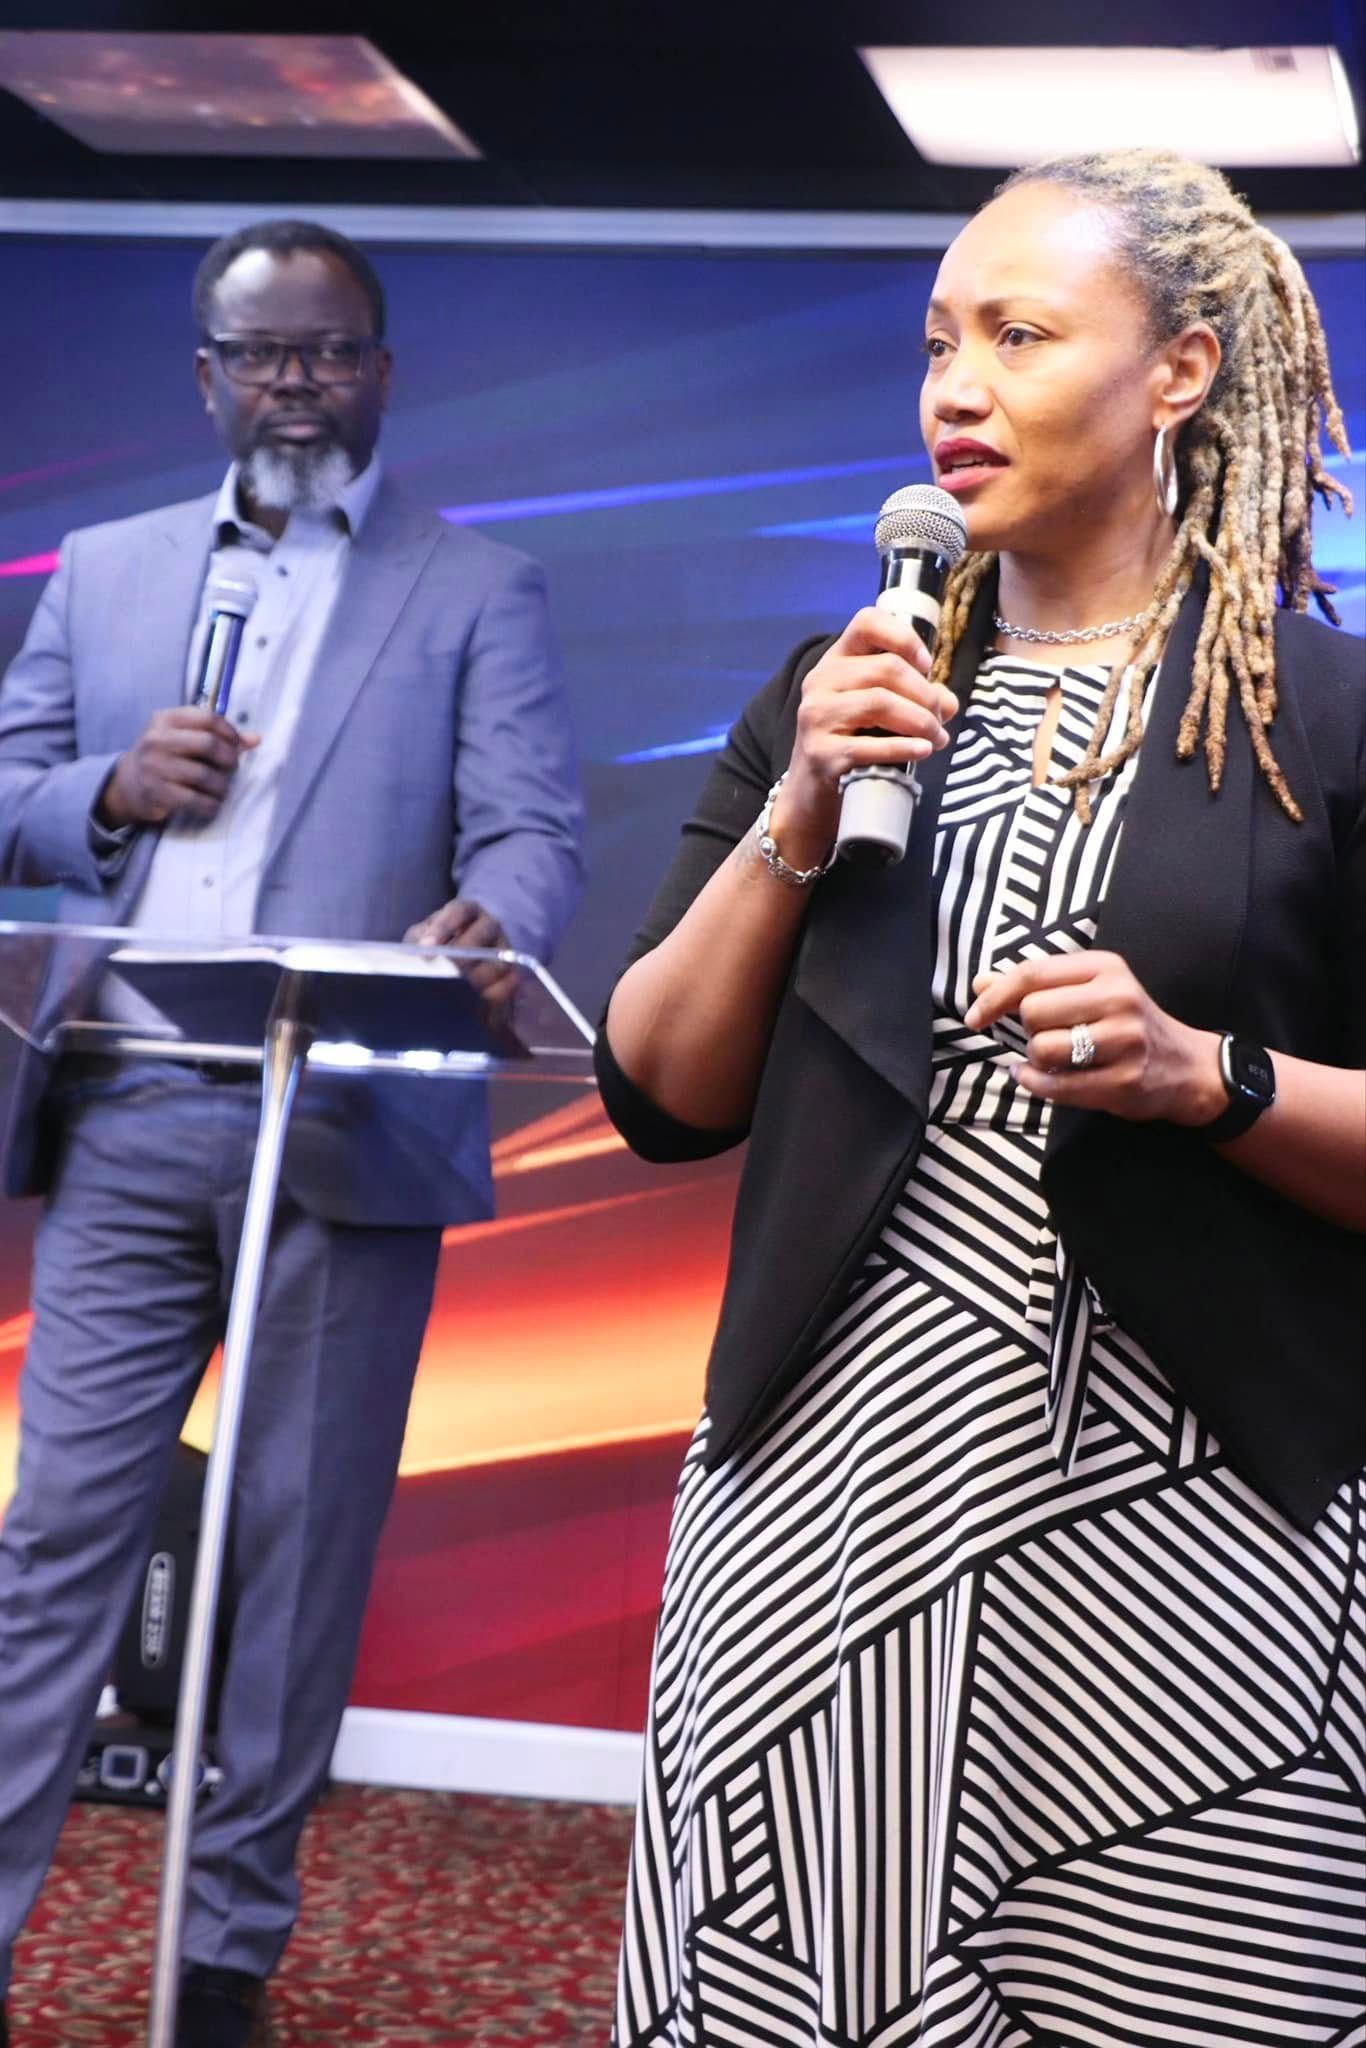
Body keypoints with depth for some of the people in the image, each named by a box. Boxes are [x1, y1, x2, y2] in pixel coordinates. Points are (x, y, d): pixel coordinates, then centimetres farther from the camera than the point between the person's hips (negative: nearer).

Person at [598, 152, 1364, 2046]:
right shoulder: (839, 697, 10)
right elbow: (661, 1097, 6)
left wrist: (1208, 1076, -17)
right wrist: (799, 821, -6)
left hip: (1186, 1527, -3)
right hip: (823, 1482, 3)